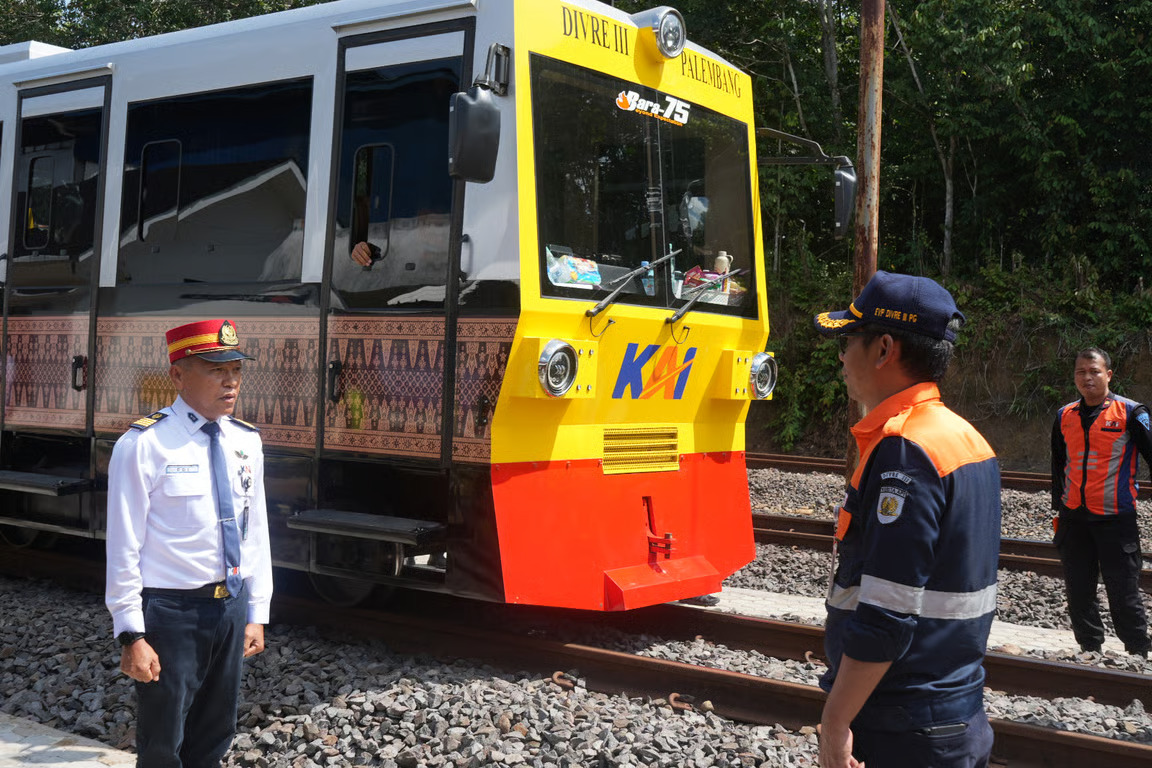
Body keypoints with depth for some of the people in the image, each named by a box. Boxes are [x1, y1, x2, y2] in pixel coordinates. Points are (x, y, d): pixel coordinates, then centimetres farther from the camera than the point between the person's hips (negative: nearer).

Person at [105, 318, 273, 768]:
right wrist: (132, 635, -14)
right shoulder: (144, 444, -14)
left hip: (232, 606, 6)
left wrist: (256, 613, 10)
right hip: (171, 611, -6)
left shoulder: (246, 442, 5)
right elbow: (124, 548, -13)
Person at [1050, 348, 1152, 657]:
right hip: (1073, 517, 5)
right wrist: (1058, 510, 19)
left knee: (1124, 594, -1)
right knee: (1079, 592, 10)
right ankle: (1090, 652, 24)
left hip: (1115, 519, -5)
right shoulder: (1065, 417, 9)